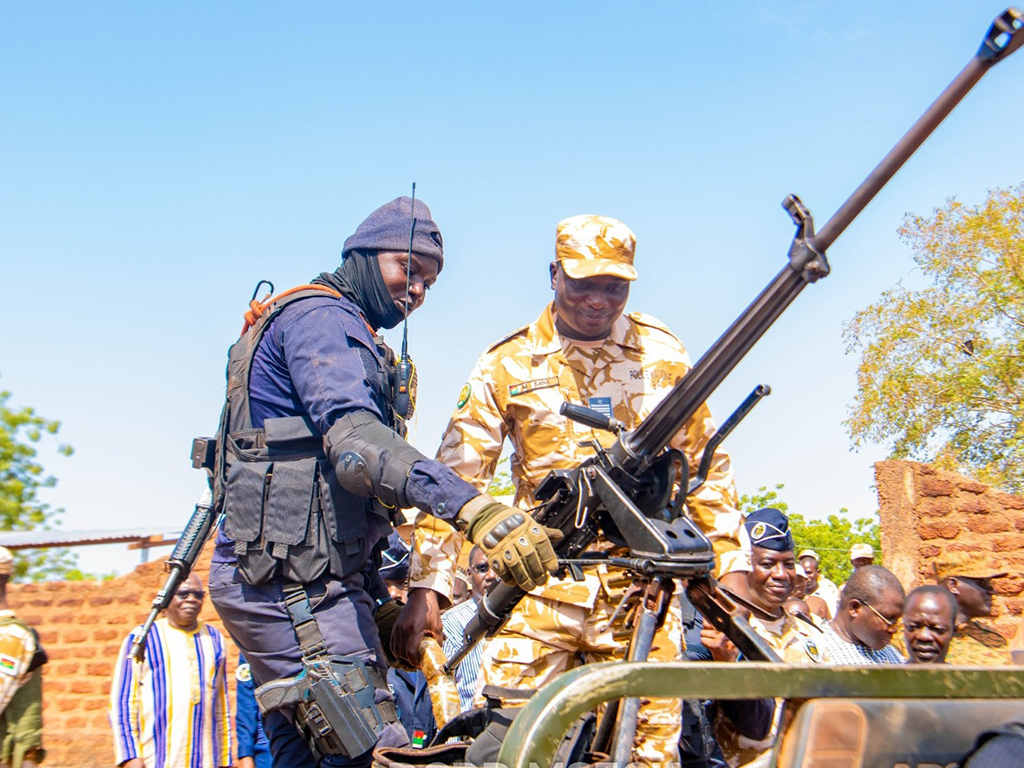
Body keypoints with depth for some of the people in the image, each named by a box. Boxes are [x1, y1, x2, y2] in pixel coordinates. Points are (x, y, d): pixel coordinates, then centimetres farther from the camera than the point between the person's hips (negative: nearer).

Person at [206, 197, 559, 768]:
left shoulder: (351, 337, 26)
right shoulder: (319, 315, -7)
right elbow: (354, 438, -27)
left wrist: (379, 601, 22)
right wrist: (475, 509, -39)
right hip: (292, 578, -11)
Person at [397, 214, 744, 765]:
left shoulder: (662, 354, 8)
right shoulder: (507, 364, 4)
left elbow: (707, 466, 14)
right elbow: (455, 476, 1)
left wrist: (730, 564, 9)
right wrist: (427, 584, -6)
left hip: (640, 584, 1)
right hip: (540, 579, 0)